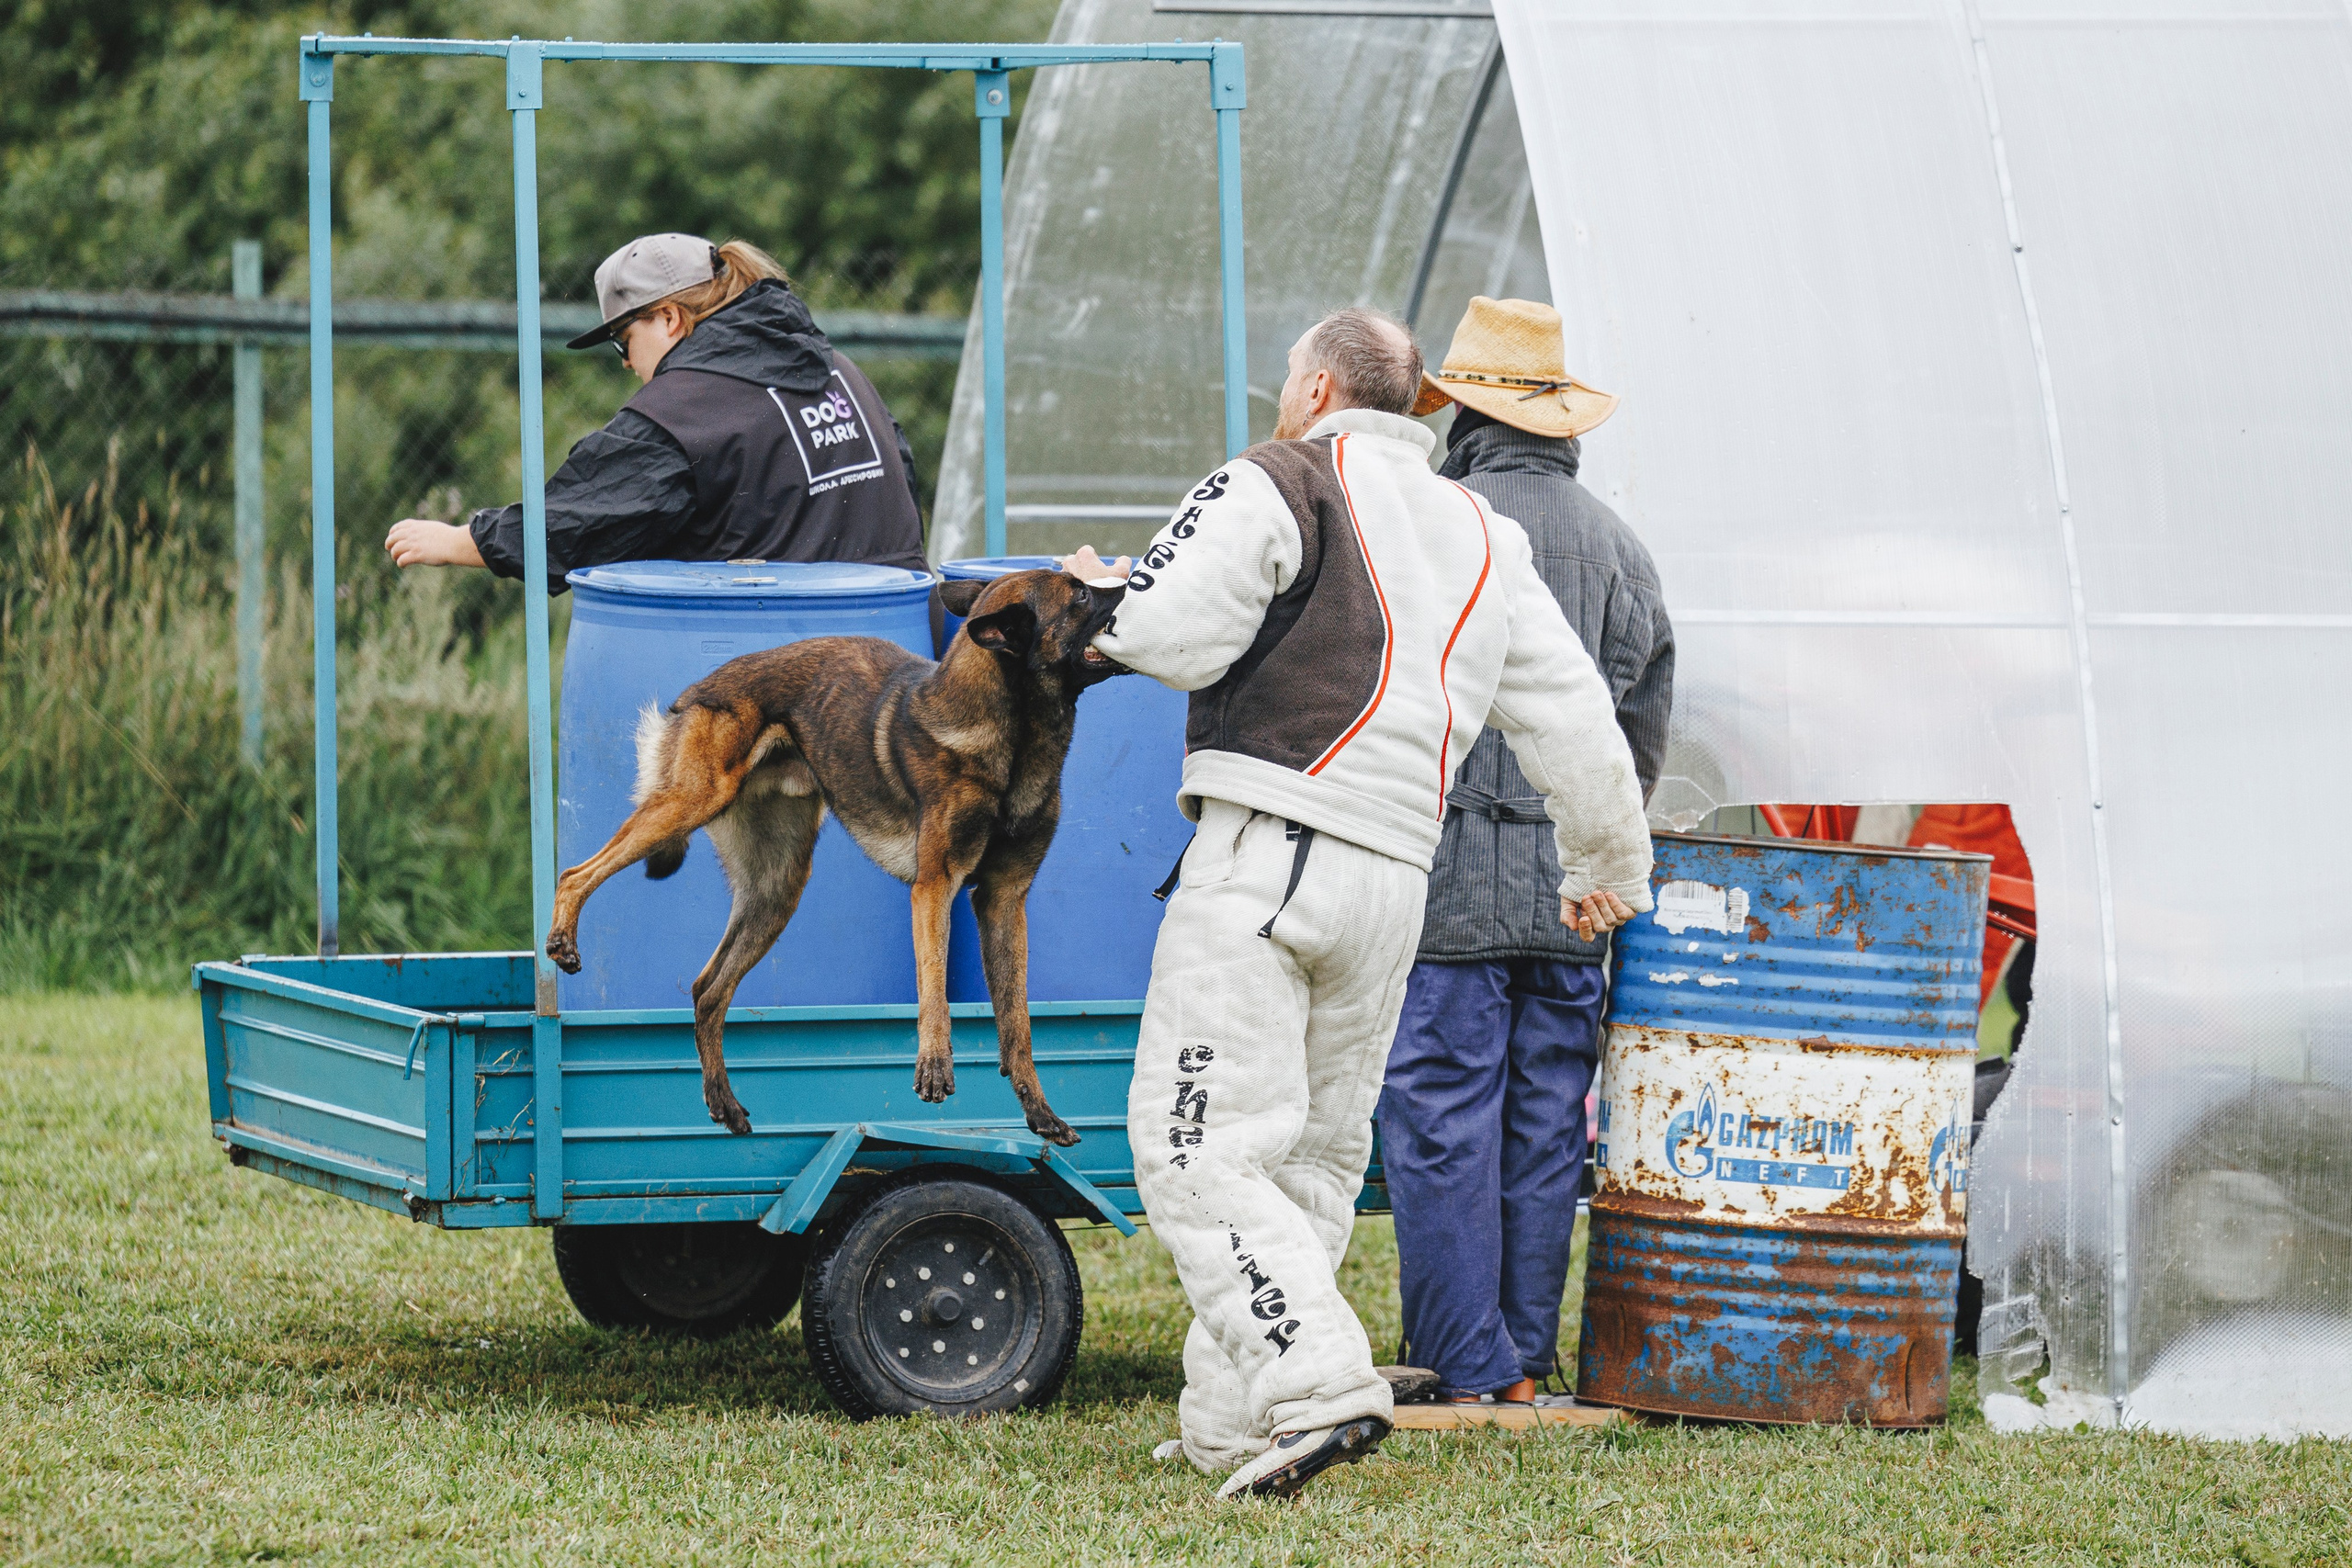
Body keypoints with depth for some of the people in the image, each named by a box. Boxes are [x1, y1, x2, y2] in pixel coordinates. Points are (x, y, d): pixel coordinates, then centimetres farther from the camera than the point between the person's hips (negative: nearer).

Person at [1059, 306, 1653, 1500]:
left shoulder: (1275, 485, 0)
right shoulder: (1483, 539, 21)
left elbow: (1172, 633, -12)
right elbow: (1574, 720, 23)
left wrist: (1102, 598, 11)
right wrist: (1609, 866, 37)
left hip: (1267, 854, -7)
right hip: (1395, 880, 7)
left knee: (1198, 1148, -10)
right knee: (1315, 1161, 14)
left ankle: (1318, 1386, -24)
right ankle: (1229, 1428, 15)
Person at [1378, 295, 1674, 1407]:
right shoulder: (1621, 547, 12)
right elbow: (1645, 735, 15)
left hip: (1452, 885, -6)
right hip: (1574, 891, 6)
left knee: (1443, 1120, -2)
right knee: (1547, 1127, 11)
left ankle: (1460, 1367, -3)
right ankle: (1524, 1358, 15)